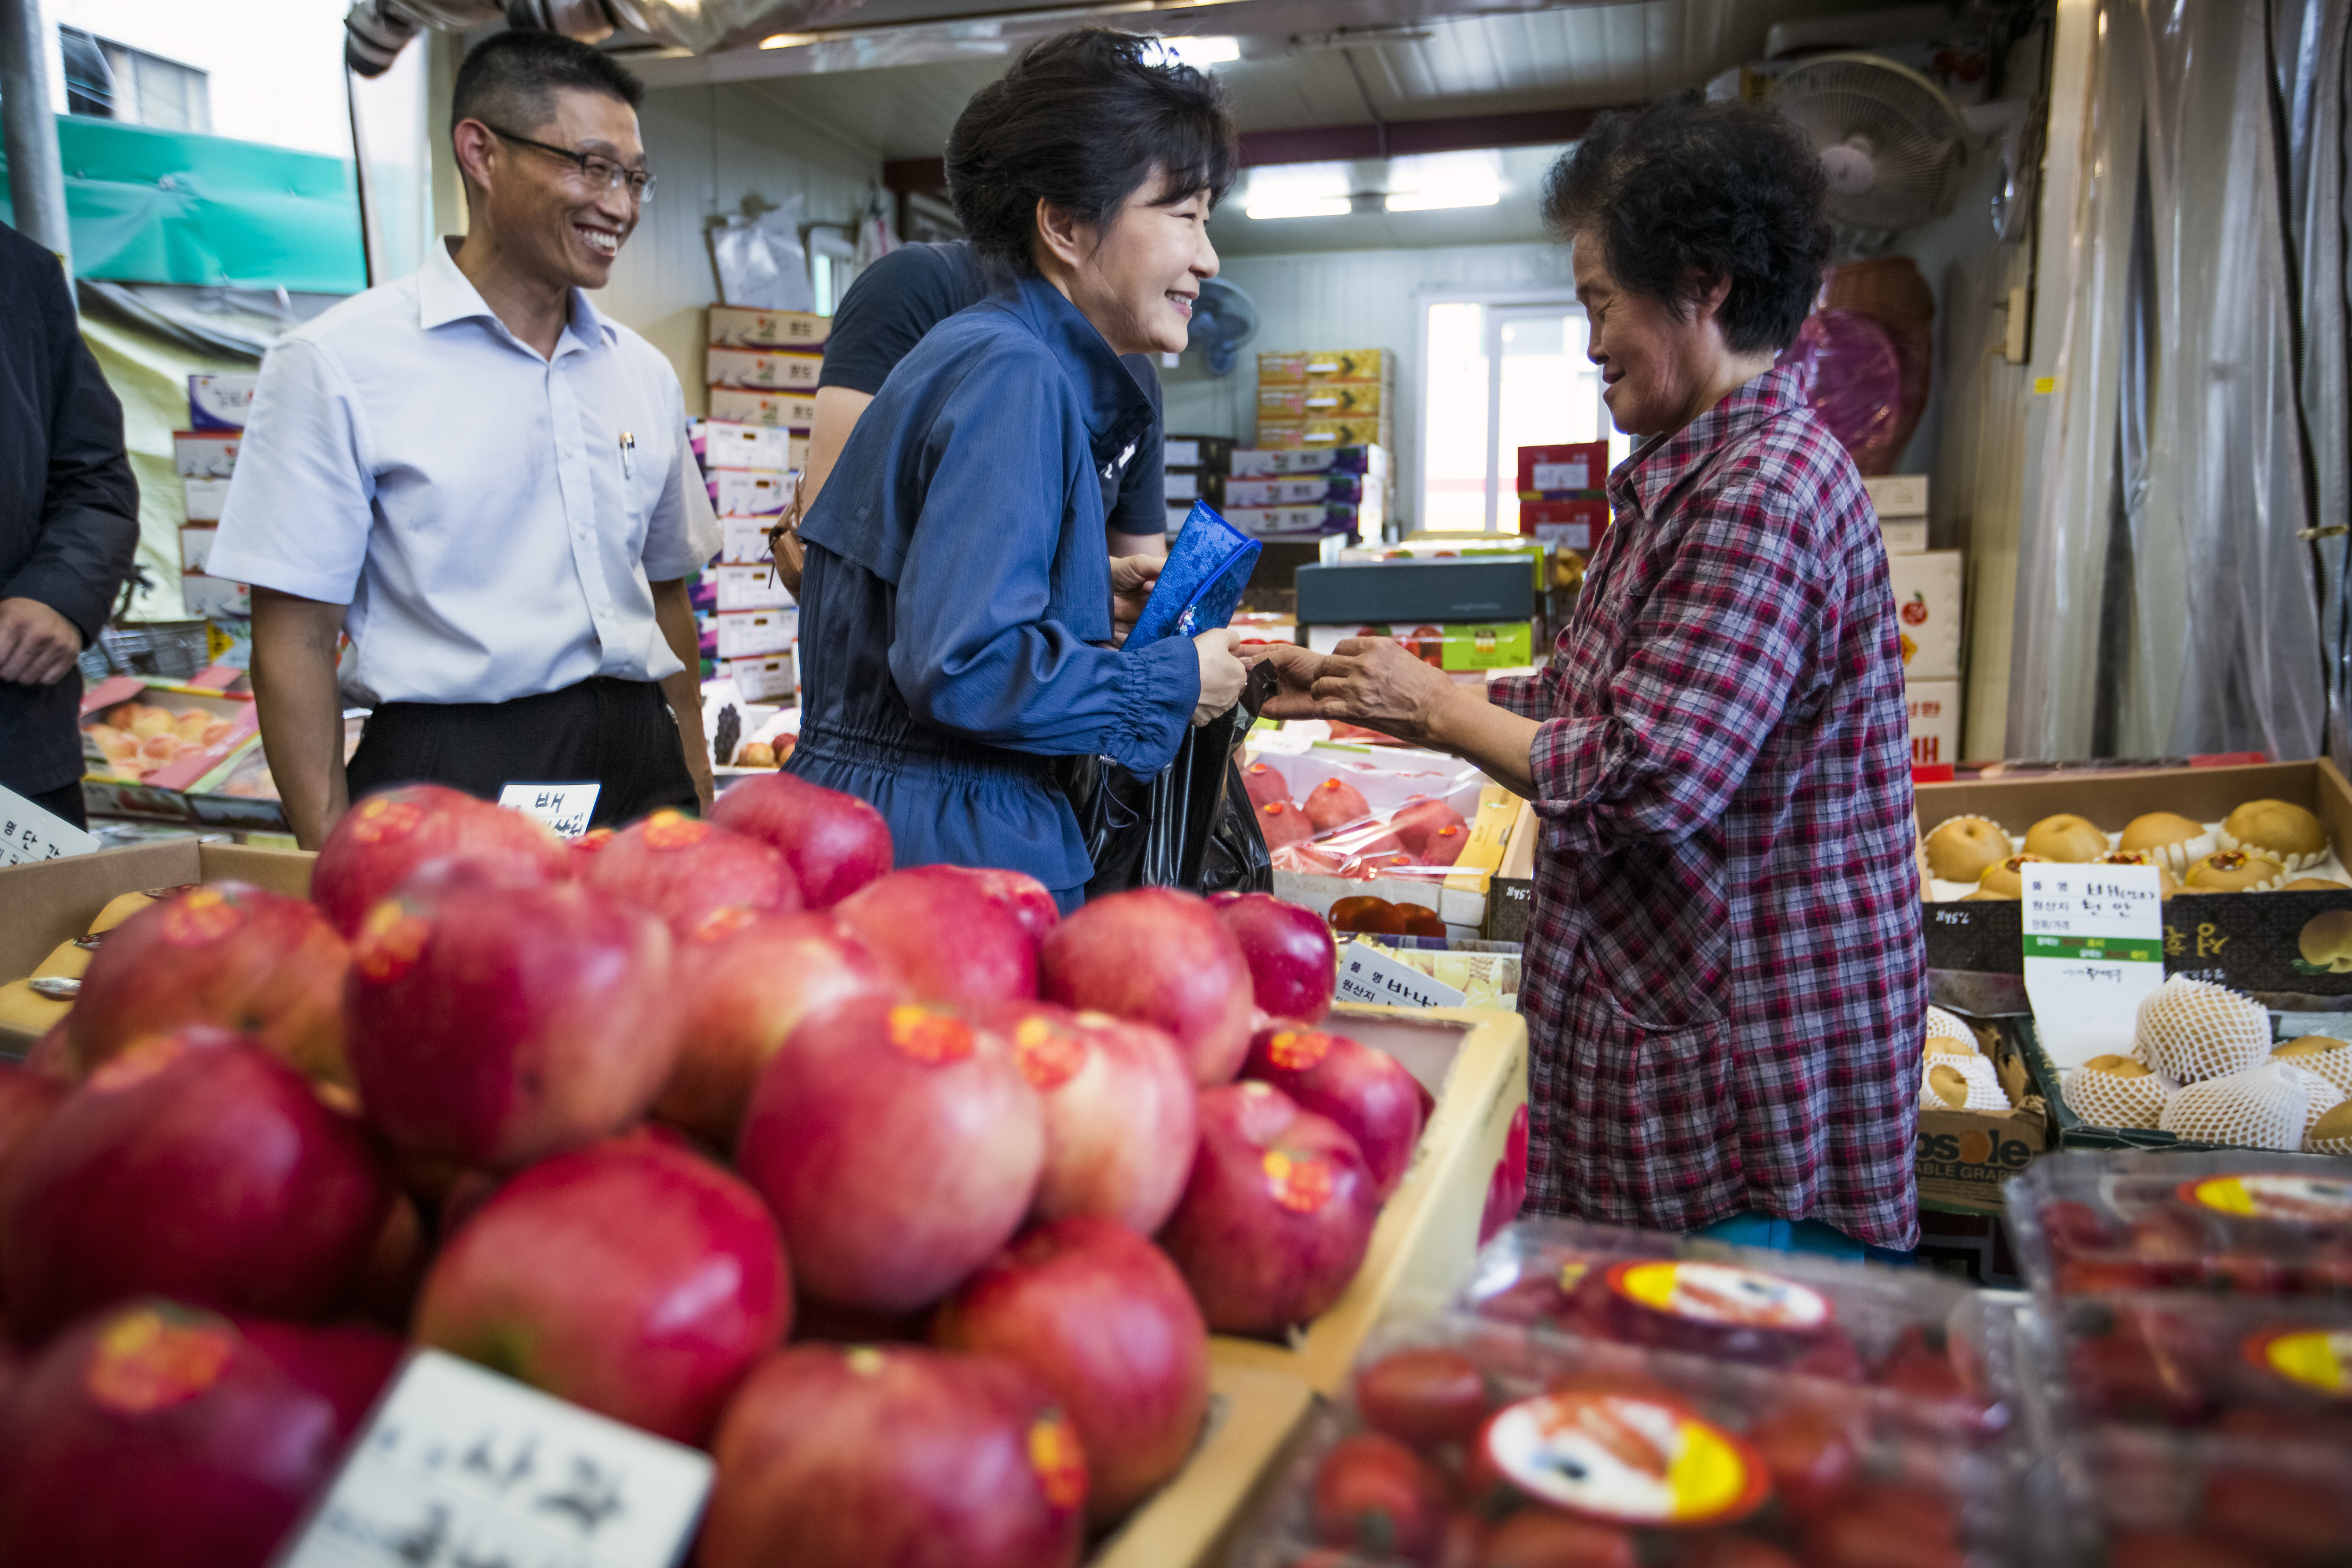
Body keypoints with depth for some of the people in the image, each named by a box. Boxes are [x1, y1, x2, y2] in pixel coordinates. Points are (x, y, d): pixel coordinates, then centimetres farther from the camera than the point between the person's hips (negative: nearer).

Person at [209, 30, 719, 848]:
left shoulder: (645, 374, 11)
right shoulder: (337, 365, -5)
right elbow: (294, 638, -6)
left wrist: (699, 795, 13)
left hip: (642, 769, 5)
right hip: (451, 782, -4)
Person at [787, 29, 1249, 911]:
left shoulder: (996, 358, 15)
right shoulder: (1010, 374, -15)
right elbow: (962, 663, -24)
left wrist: (1087, 620, 9)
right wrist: (1175, 681, -13)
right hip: (938, 850, -10)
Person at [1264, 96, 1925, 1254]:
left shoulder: (1765, 487, -18)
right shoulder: (1688, 476, 15)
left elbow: (1646, 778, -24)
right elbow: (1581, 709, 17)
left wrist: (1438, 711, -10)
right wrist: (1357, 692, 14)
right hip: (1668, 1027, 10)